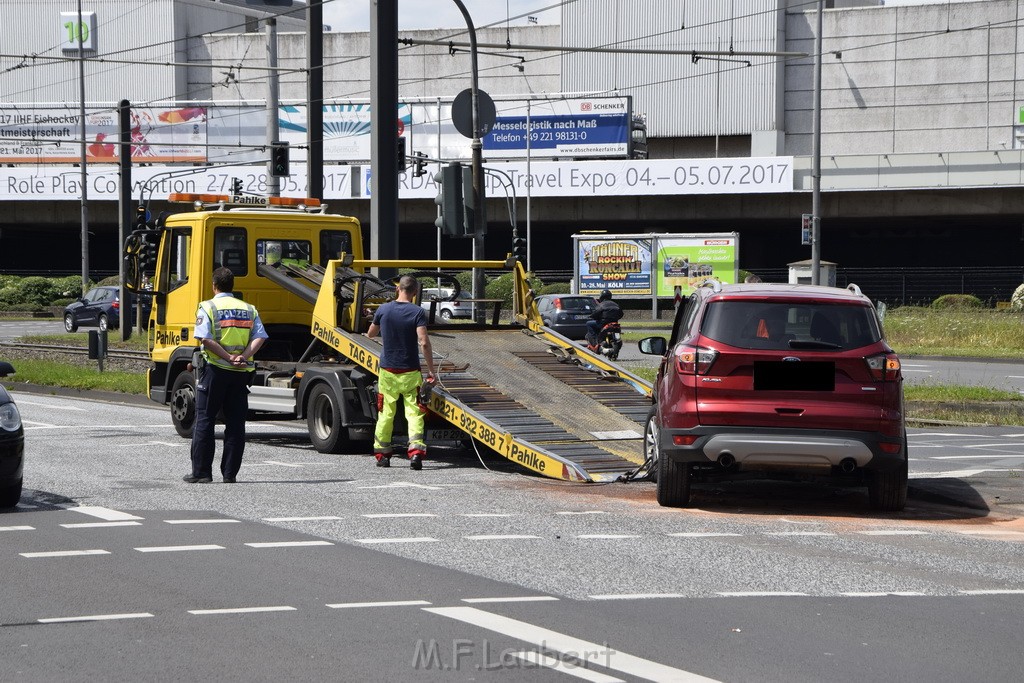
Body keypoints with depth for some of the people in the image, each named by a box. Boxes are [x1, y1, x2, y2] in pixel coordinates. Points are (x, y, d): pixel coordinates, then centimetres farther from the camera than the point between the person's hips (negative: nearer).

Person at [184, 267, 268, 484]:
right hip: (241, 373, 3)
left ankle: (201, 472, 1)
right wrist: (243, 357, -12)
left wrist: (229, 357, -15)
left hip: (214, 370, -3)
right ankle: (230, 473, 6)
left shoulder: (208, 307, -2)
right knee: (235, 423, 7)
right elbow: (260, 337, -3)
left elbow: (205, 339, -15)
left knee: (204, 421, 3)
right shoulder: (249, 309, 11)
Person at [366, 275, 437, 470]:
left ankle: (382, 453, 15)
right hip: (410, 372, -3)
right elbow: (424, 343, -18)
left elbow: (370, 334, 16)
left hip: (387, 371, 3)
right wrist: (431, 370, -12)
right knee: (414, 412, -2)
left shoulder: (383, 310, 1)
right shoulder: (417, 312, -9)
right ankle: (416, 450, -15)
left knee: (385, 413, 11)